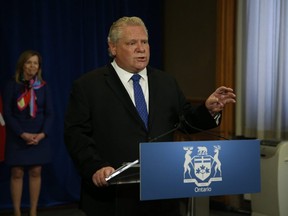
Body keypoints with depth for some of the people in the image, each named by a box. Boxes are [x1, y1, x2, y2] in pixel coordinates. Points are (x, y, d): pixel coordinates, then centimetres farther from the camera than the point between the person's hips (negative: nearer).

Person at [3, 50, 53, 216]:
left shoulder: (43, 86, 5)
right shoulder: (12, 85, -1)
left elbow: (49, 113, 4)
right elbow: (7, 113, -5)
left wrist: (43, 134, -12)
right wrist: (22, 134, -14)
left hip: (39, 137, 2)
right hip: (17, 137, -2)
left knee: (36, 172, 3)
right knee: (17, 173, -1)